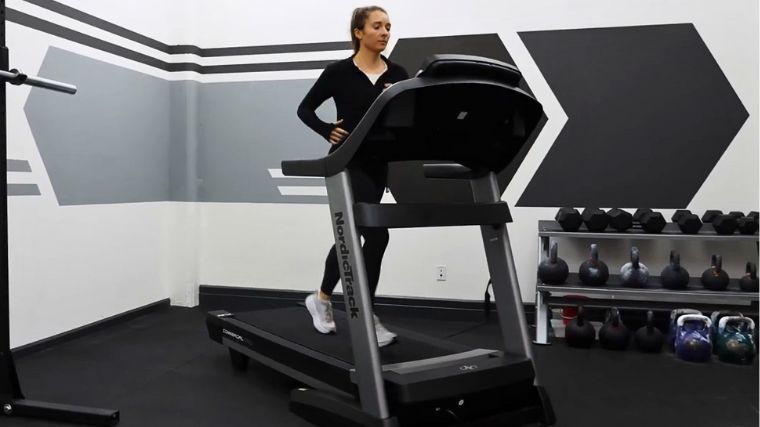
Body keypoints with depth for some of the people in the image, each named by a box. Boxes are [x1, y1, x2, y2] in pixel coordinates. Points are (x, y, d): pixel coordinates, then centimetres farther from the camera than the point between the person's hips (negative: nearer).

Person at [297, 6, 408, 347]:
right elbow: (305, 109, 3)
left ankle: (321, 299, 36)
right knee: (376, 234, -16)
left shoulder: (397, 75, 7)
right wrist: (328, 131, -13)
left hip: (378, 163, 5)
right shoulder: (339, 72, -4)